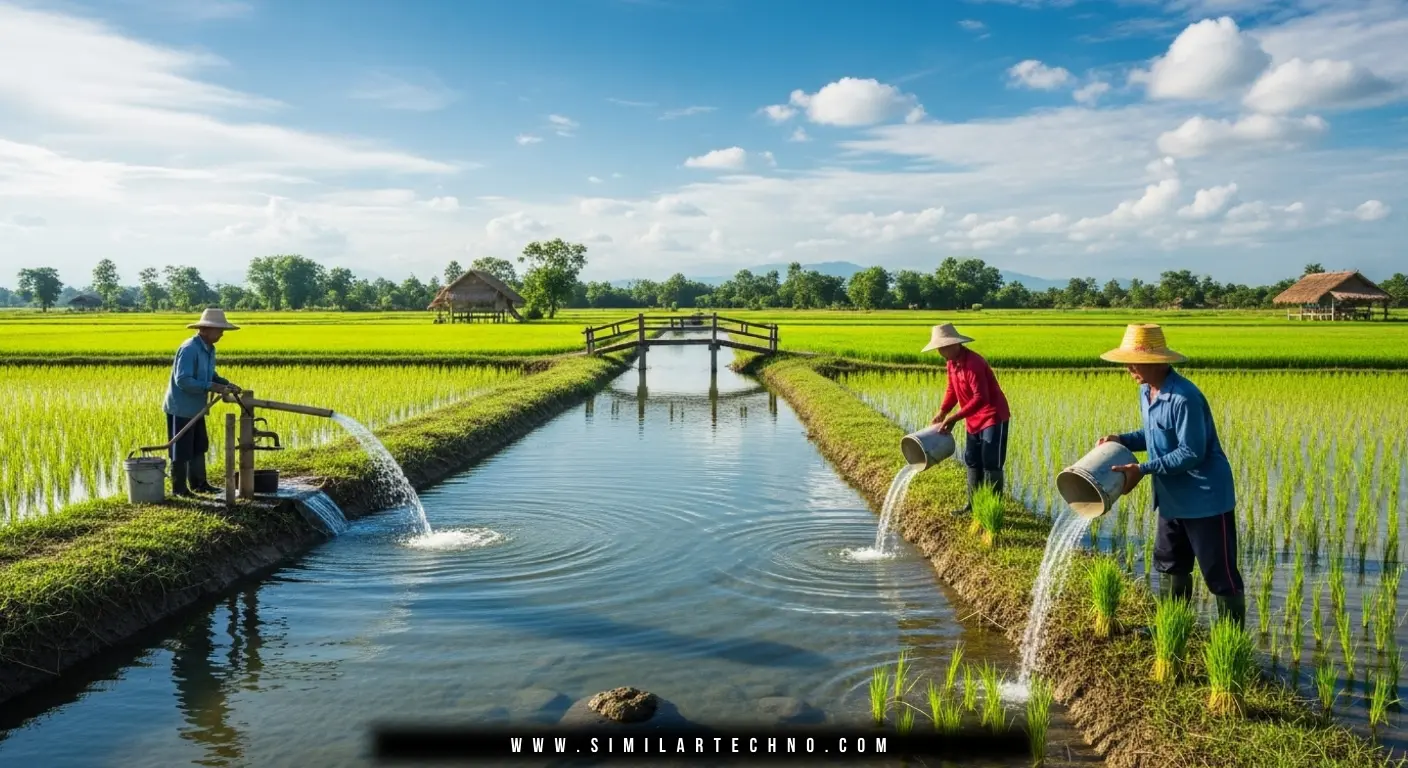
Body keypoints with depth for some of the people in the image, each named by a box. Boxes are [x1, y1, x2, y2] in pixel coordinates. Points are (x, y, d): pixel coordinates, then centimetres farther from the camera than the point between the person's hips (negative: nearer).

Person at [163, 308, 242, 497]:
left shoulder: (209, 349, 6)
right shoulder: (189, 349, -23)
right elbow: (183, 380, -29)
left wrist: (225, 383, -1)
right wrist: (211, 387, -29)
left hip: (195, 408, 10)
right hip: (181, 408, -10)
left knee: (199, 446, 17)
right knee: (182, 450, 0)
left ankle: (198, 483, 28)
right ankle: (179, 488, 11)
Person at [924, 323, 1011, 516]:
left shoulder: (973, 363, -27)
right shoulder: (952, 362, 2)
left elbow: (980, 398, -30)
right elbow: (952, 389, 13)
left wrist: (955, 418, -30)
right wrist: (942, 412, 0)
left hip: (993, 417, -10)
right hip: (974, 419, 10)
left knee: (991, 464, -7)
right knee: (972, 461, 15)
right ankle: (973, 503, 26)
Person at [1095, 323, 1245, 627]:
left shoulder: (1184, 398, -26)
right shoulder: (1145, 391, 3)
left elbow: (1191, 453, -26)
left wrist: (1143, 469, -26)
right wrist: (1123, 439, -2)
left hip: (1205, 498, -10)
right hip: (1172, 497, 10)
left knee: (1220, 575, 2)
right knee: (1169, 564, 20)